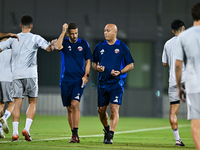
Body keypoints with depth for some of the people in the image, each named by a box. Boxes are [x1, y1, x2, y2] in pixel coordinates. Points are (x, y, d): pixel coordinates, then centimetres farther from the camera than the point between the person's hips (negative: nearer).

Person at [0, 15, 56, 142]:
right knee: (33, 103, 10)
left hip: (16, 75, 2)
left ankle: (15, 133, -7)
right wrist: (53, 44, 14)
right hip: (30, 74, -2)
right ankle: (27, 129, -6)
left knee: (17, 103, 1)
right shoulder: (35, 38, 0)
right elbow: (49, 48, -8)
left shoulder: (13, 39, 8)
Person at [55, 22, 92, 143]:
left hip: (79, 80, -2)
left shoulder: (83, 44, 4)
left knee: (75, 105, -17)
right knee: (69, 108, 5)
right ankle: (74, 135, 14)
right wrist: (63, 32, -16)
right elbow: (57, 47, -19)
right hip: (66, 80, 2)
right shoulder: (64, 43, 4)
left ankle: (75, 134, -18)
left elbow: (88, 60, 8)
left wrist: (86, 75, -3)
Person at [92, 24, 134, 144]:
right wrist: (97, 68, -7)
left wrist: (119, 72, -14)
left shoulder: (122, 47, -1)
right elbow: (94, 63, 17)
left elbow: (131, 65, 2)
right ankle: (107, 129, 35)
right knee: (101, 110, 9)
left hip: (117, 82, -4)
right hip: (102, 82, 4)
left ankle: (110, 136, -14)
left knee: (114, 108, -14)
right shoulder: (100, 47, 9)